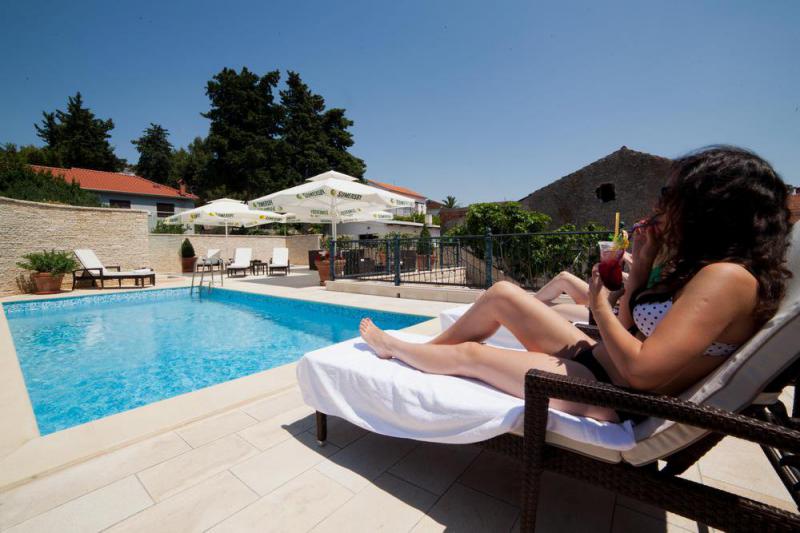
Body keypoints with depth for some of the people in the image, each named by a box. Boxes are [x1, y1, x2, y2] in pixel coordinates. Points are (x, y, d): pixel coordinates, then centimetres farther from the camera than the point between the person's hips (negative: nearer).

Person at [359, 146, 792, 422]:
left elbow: (644, 372, -28)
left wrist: (600, 306, -14)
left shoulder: (728, 277, -22)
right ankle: (416, 350, 18)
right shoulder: (699, 267, 7)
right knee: (502, 294, 2)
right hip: (595, 359, 9)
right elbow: (630, 327, 9)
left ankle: (392, 347, 24)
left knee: (467, 355, -6)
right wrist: (642, 262, 3)